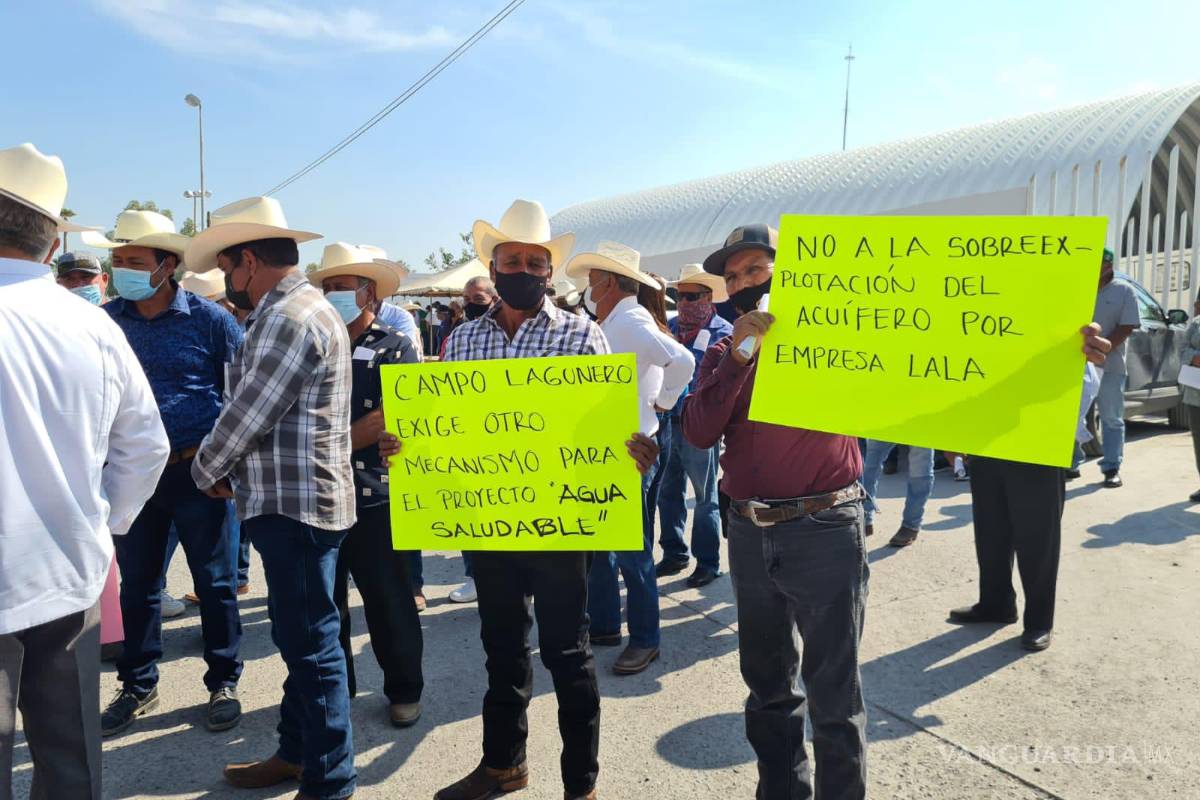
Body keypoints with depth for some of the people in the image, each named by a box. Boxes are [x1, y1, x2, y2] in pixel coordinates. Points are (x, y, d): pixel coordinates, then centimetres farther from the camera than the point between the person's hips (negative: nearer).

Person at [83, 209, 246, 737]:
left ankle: (223, 682, 23)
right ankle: (137, 686, 31)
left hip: (196, 472, -3)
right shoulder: (105, 320, 4)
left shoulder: (209, 319, -6)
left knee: (214, 581, 7)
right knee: (137, 584, 15)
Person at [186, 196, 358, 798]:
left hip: (294, 506, -10)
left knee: (311, 645, 0)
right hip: (291, 502, 10)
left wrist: (206, 471, 1)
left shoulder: (288, 319, -17)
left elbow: (246, 415, -16)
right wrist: (224, 469, 6)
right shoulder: (300, 309, 17)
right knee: (298, 639, 19)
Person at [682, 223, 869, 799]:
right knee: (767, 683, 19)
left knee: (832, 693, 4)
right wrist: (740, 355, -14)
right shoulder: (724, 352, 9)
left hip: (823, 529, -4)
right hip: (749, 532, 5)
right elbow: (699, 433, -7)